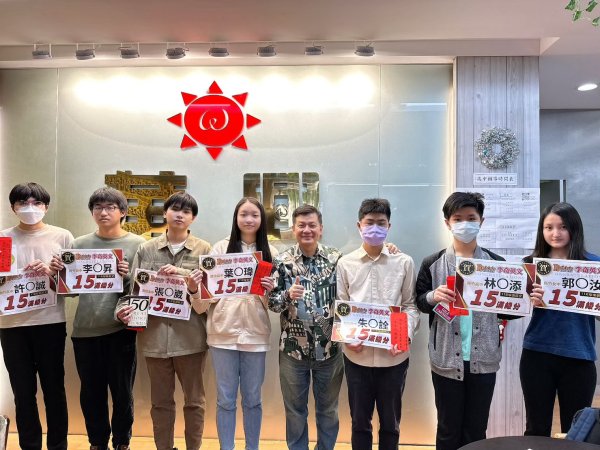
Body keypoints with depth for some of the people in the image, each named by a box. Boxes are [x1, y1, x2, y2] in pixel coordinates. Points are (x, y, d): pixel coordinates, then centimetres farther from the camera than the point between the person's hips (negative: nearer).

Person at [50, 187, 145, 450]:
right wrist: (57, 273, -9)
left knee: (122, 392, 10)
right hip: (85, 329, 3)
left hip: (121, 330, -2)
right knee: (91, 393, 15)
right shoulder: (79, 244, 6)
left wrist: (126, 277, -23)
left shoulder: (137, 244, -3)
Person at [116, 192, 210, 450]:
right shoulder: (146, 249, 7)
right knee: (160, 401, 15)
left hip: (190, 336, -1)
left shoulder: (204, 250, 1)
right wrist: (123, 310, -10)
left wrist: (184, 274, -19)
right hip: (155, 335, 2)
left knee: (194, 399, 12)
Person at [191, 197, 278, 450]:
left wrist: (271, 290, -15)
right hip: (223, 332, -1)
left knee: (252, 399, 13)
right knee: (225, 399, 10)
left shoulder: (270, 253, 4)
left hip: (255, 333, 1)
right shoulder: (221, 248, 1)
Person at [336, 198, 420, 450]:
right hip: (357, 355, 1)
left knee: (390, 422, 16)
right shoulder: (345, 263, 3)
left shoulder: (404, 262, 1)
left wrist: (406, 334, -13)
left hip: (393, 355, 0)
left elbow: (411, 305, 3)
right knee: (360, 421, 15)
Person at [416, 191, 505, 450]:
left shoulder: (496, 263, 2)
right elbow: (419, 301, 3)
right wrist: (433, 296, -18)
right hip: (446, 360, -1)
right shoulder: (432, 264, -2)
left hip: (484, 359, 2)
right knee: (448, 429, 14)